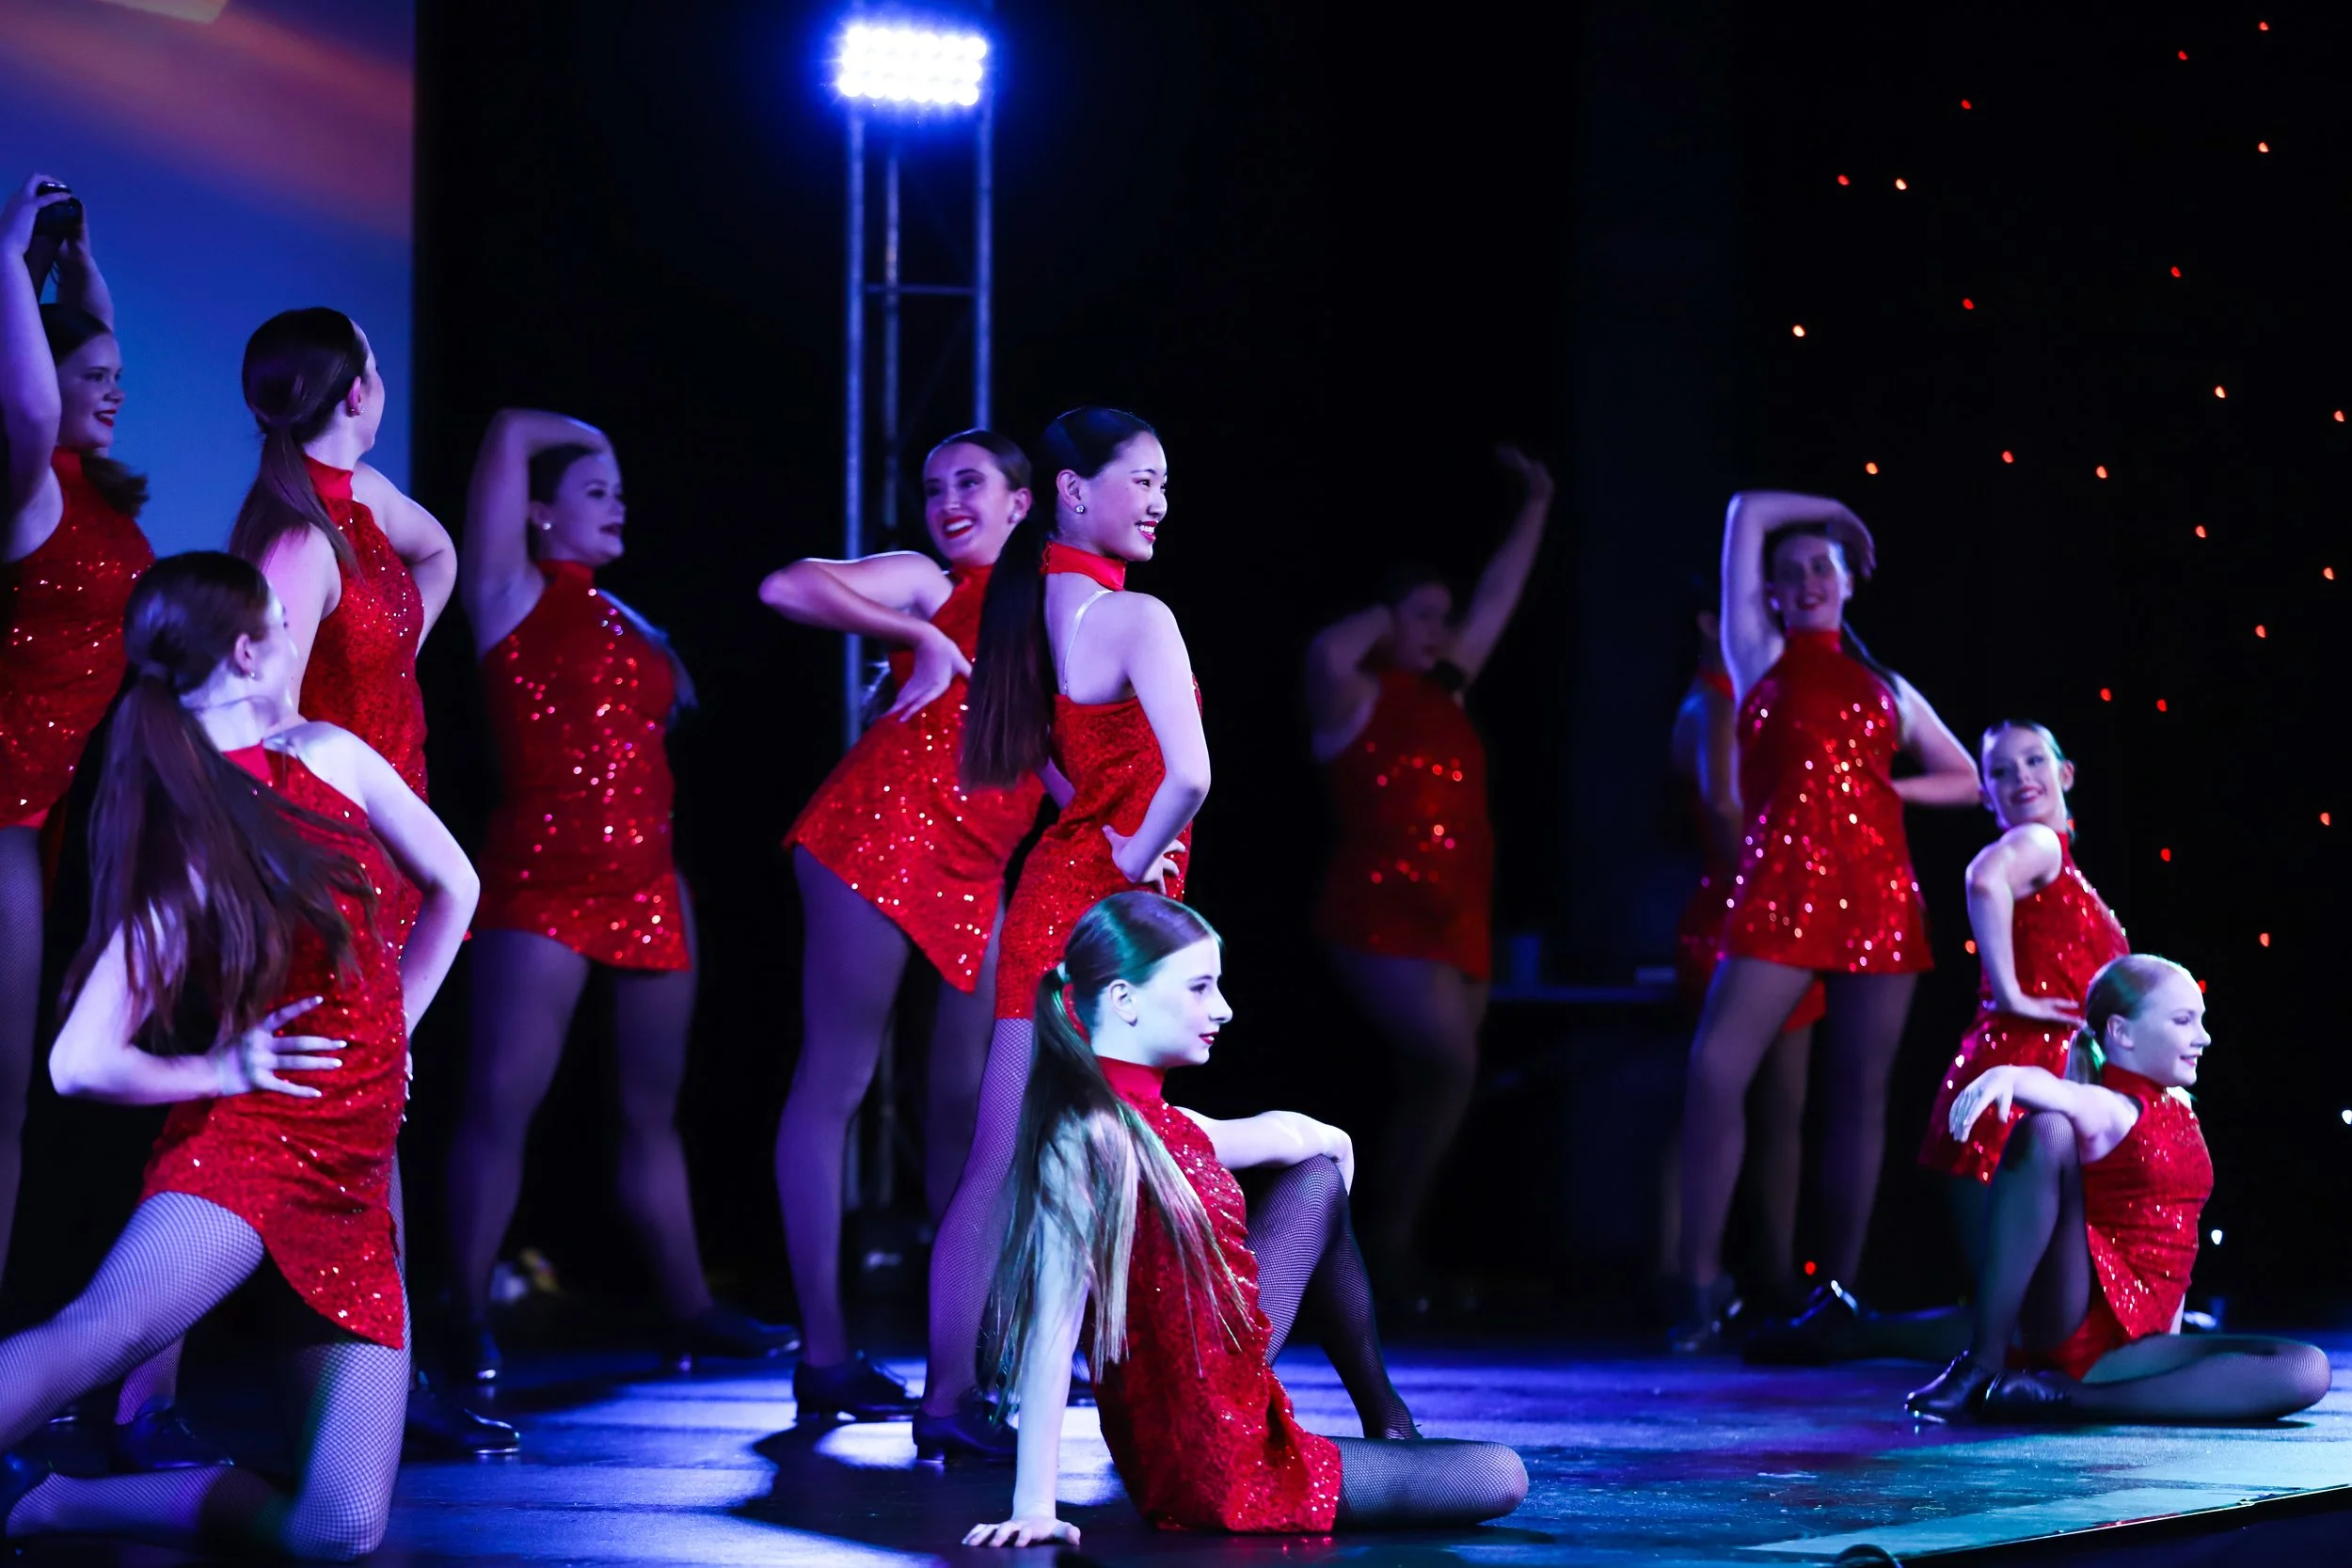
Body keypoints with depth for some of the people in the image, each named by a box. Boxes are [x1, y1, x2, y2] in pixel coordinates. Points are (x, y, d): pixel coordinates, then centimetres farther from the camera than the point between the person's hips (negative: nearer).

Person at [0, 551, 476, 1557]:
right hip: (244, 1141, -6)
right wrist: (218, 1073, -5)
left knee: (340, 1529, -10)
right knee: (108, 1331, -41)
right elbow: (81, 1063, -12)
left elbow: (451, 885, 24)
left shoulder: (332, 757, 9)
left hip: (354, 1185, 6)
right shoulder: (178, 862, -7)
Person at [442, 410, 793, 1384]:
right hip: (541, 877, -7)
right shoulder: (514, 597, 1)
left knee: (652, 1111, 12)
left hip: (645, 883, 7)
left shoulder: (620, 618, 20)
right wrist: (582, 436, 12)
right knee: (503, 1098, -11)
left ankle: (688, 1309, 19)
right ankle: (470, 1320, -10)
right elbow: (510, 434, -4)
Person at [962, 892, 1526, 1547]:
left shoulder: (1153, 1125, 2)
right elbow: (1052, 1328, -30)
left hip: (1231, 1400, 9)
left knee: (1320, 1177, 20)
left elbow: (1287, 1133, 24)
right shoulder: (1088, 1136, -25)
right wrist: (1034, 1508, -33)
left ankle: (1390, 1428, 30)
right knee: (1499, 1477, 0)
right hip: (1208, 1473, -9)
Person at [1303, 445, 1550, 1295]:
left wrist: (1535, 507, 26)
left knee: (1430, 1091, 5)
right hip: (1383, 918, -8)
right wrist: (1382, 619, -9)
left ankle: (1393, 1253, 8)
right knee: (1452, 1067, -20)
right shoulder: (1357, 699, -4)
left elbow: (1497, 598, 24)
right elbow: (1328, 651, -29)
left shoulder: (1444, 690, 17)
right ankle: (1389, 1238, -13)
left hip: (1456, 927, 8)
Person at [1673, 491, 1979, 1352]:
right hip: (1780, 887, -2)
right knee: (1715, 1073, -18)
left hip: (1876, 893, 2)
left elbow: (1964, 780, 24)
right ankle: (1702, 1283, -14)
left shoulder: (1886, 688, 19)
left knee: (1858, 1097, 2)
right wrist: (1838, 510, 26)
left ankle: (1838, 1291, 7)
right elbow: (1748, 512, 13)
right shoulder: (1759, 659, 13)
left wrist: (1883, 787, 8)